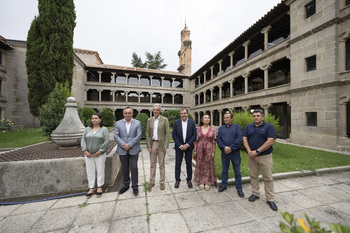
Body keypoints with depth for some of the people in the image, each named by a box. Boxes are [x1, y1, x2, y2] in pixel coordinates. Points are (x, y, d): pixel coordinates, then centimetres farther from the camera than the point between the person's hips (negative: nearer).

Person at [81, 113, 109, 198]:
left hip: (100, 154, -3)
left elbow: (107, 141, -10)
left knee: (100, 170, 5)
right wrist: (85, 151, -6)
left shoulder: (104, 129, -4)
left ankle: (99, 187, 22)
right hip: (88, 155, 3)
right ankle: (91, 188, 24)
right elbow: (83, 140, 5)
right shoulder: (87, 129, 7)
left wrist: (100, 151, -14)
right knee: (90, 171, 9)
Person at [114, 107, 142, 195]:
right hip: (122, 150, 2)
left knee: (134, 168, 1)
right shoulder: (118, 123, 5)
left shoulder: (137, 123, 0)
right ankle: (126, 185, 32)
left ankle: (135, 186, 18)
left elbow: (139, 135, -7)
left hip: (134, 150, -2)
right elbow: (116, 136, -2)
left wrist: (129, 145, -15)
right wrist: (123, 145, -14)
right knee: (125, 169, 14)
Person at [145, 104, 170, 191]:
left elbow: (167, 133, -7)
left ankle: (162, 182, 25)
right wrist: (148, 146, -3)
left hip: (161, 144, -3)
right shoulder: (149, 120, 3)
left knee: (161, 164, 8)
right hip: (152, 143, 3)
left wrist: (165, 146, -12)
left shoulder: (165, 120, -6)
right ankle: (152, 181, 29)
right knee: (152, 164, 13)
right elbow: (147, 133, 4)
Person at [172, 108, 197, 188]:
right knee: (178, 164, 8)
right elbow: (174, 135, -4)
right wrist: (180, 145, -11)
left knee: (189, 164, 10)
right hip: (179, 146, 0)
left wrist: (187, 145, -12)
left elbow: (194, 135, -4)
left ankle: (189, 180, 28)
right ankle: (177, 180, 25)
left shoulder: (192, 122, -2)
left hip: (188, 146, 0)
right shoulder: (176, 122, -3)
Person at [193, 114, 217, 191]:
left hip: (209, 149, -1)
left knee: (208, 165, 7)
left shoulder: (213, 129, -2)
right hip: (200, 149, 1)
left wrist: (213, 152, -4)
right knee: (200, 165, 9)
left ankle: (207, 182, 23)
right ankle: (201, 182, 25)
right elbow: (196, 140, 3)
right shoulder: (198, 129, 1)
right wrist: (195, 150, 0)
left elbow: (214, 141, -1)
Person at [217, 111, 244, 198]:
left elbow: (239, 139, -12)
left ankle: (239, 188, 25)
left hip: (235, 153, -2)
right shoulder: (221, 128, 8)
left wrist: (231, 148, -17)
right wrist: (224, 147, -16)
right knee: (224, 170, 15)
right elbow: (218, 139, 1)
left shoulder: (237, 127, -1)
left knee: (237, 171, 9)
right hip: (224, 153, 3)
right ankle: (224, 185, 32)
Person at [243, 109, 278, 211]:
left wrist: (256, 151, -18)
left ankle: (270, 199, 21)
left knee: (268, 178, 5)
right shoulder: (248, 127, 8)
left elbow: (270, 141, -14)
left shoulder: (269, 127, -4)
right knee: (253, 176, 13)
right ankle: (255, 193, 30)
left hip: (265, 156, -3)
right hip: (252, 156, 4)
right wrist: (249, 151, -12)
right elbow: (244, 139, 2)